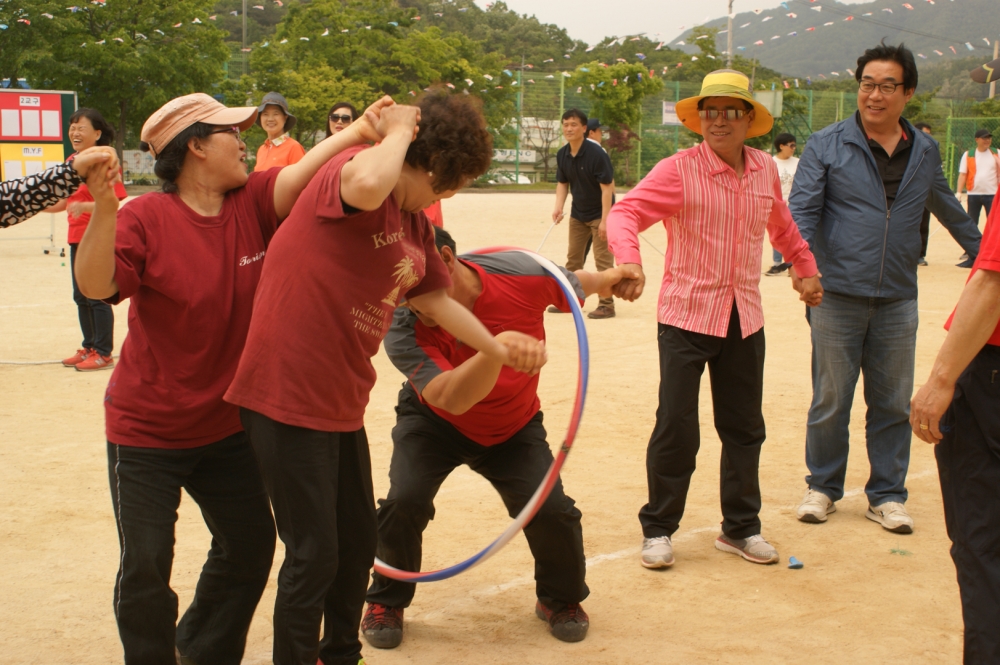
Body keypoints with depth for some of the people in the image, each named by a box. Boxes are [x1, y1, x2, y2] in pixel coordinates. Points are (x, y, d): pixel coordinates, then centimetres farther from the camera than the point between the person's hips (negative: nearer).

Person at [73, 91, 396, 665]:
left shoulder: (252, 204, -5)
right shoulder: (146, 218, -18)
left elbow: (295, 178, -21)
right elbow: (96, 285, -31)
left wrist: (357, 133, -36)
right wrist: (103, 209, -46)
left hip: (228, 424, 6)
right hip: (147, 429, -5)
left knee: (250, 545, 16)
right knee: (146, 566, -2)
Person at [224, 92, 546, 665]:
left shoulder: (416, 225, 11)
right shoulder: (348, 168, -16)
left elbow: (437, 300, 23)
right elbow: (368, 184, -42)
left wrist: (502, 351, 27)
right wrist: (399, 130, -23)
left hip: (342, 403, 10)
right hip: (287, 396, -9)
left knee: (357, 543, 21)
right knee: (314, 556, -2)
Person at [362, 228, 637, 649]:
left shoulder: (521, 274, -29)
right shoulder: (403, 327, -33)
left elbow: (577, 284, -5)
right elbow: (450, 400, -47)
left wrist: (610, 278, 9)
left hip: (513, 428, 1)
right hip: (434, 423, -1)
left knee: (552, 511, -14)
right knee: (404, 502, -22)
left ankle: (561, 599, 19)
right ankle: (387, 602, 8)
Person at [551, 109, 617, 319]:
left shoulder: (596, 154, -22)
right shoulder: (562, 155, -2)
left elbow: (607, 187, -22)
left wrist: (605, 220, -25)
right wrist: (559, 207, -9)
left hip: (599, 213, -7)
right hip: (578, 213, 7)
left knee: (603, 261, -6)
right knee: (573, 259, 12)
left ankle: (607, 305, -1)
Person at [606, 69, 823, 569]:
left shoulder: (765, 170, 6)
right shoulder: (679, 170, -11)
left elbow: (782, 226, 26)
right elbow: (624, 212, -23)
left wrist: (805, 268, 28)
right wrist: (629, 260, -41)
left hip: (744, 318, 5)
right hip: (687, 316, -5)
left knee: (744, 428, 12)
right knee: (676, 427, -4)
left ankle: (740, 528, 27)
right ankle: (658, 529, 12)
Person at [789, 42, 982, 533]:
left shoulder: (924, 151, 10)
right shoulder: (827, 146, -1)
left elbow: (948, 209, 25)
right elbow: (801, 210, -6)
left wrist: (981, 252, 31)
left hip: (897, 299, 3)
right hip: (837, 296, -3)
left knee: (893, 404, 8)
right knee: (830, 402, 4)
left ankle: (886, 495, 20)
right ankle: (822, 487, 21)